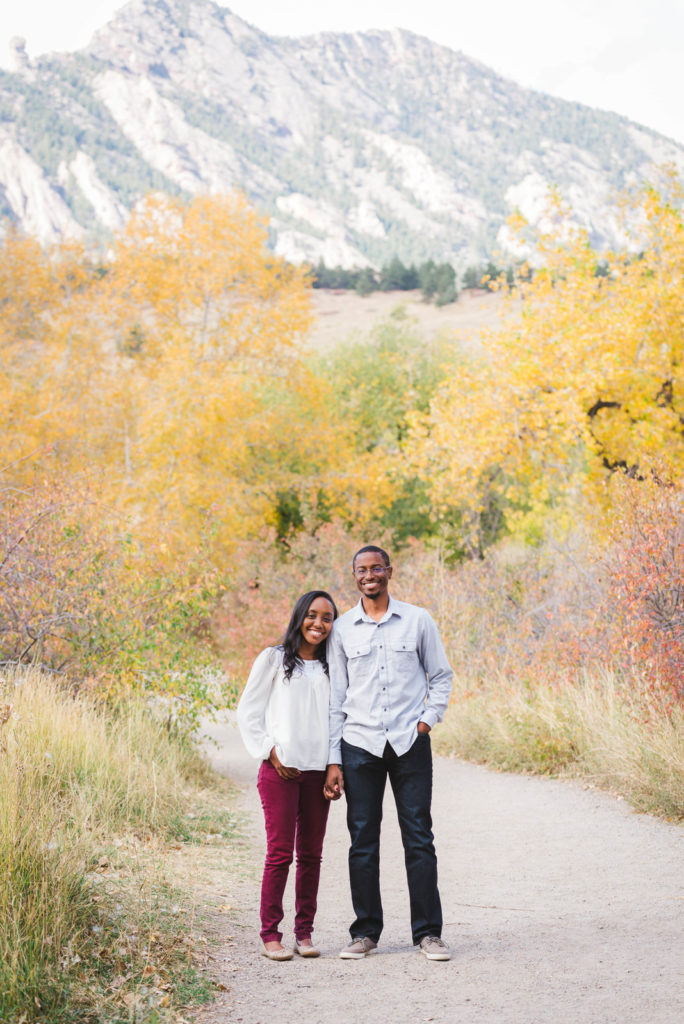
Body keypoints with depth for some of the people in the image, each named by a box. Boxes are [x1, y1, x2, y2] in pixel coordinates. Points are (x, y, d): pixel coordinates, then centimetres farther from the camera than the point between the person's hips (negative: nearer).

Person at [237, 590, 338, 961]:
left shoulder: (332, 668, 14)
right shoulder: (273, 659, 3)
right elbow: (248, 712, 2)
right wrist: (270, 750, -7)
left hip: (318, 772, 4)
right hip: (280, 769, -4)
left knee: (311, 854, 6)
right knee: (280, 853, -5)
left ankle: (304, 932, 14)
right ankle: (270, 934, 2)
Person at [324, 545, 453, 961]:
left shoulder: (418, 620, 4)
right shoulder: (343, 629, 6)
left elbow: (441, 675, 12)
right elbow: (336, 697, 7)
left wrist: (428, 719, -4)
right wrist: (333, 761, 3)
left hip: (409, 742, -1)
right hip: (359, 743, 1)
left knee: (420, 839, 1)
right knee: (363, 841, 4)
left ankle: (428, 931, 9)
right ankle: (366, 932, 14)